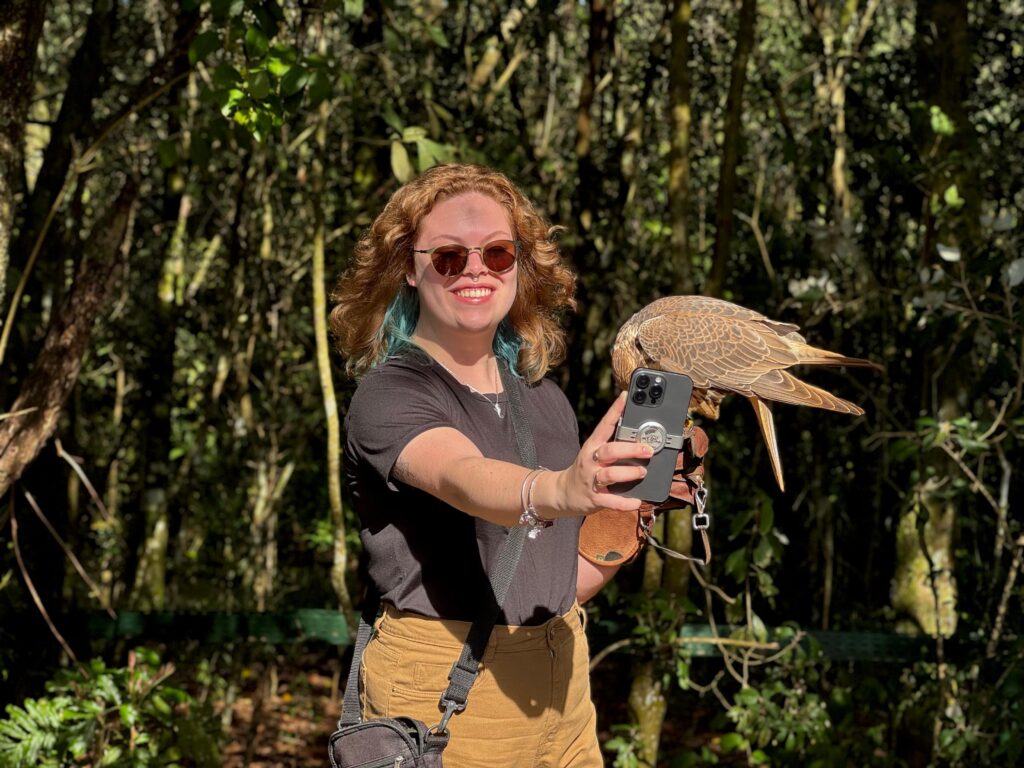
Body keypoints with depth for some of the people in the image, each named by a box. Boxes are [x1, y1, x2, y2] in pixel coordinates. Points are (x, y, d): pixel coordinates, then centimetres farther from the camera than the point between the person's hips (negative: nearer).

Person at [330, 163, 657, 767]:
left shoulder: (544, 400, 9)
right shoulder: (387, 398, -12)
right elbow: (464, 479, -34)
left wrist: (628, 523, -2)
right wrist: (559, 491, -53)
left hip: (562, 688, 6)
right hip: (443, 686, -6)